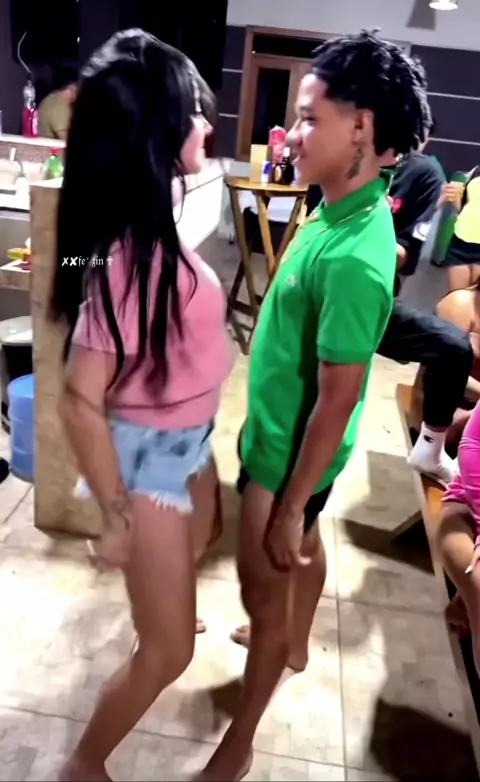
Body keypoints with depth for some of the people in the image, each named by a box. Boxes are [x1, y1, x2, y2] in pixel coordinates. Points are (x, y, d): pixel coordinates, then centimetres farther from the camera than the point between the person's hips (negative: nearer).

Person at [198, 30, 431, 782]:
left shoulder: (354, 257, -32)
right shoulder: (345, 211, -1)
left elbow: (339, 401, -27)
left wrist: (289, 505, -18)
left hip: (293, 452, -9)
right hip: (282, 434, 9)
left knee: (264, 594, 9)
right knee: (306, 548, 30)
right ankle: (296, 644, 58)